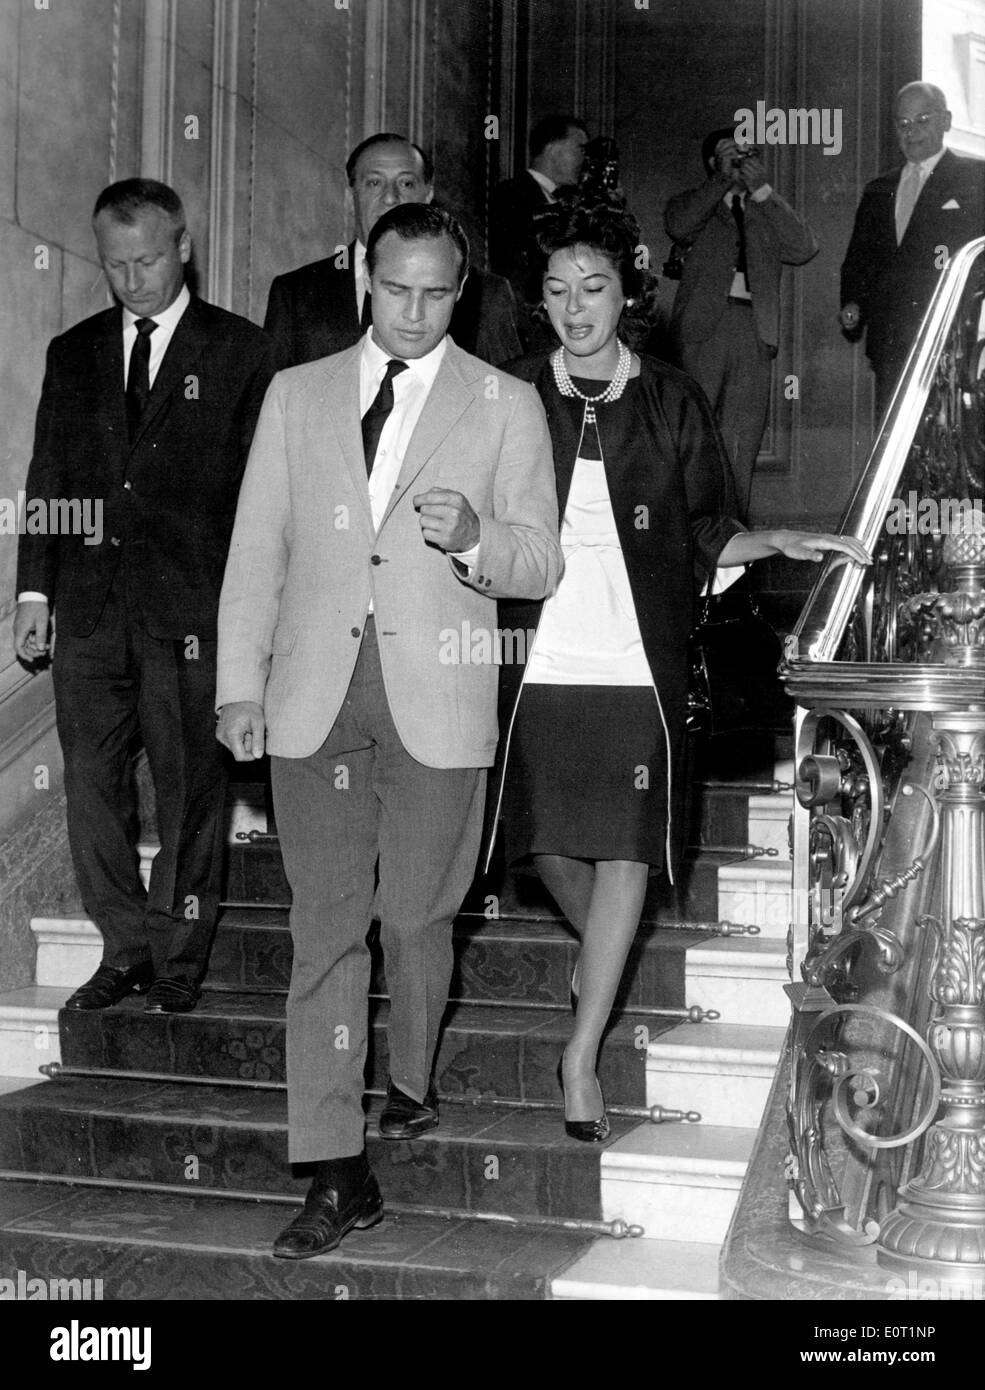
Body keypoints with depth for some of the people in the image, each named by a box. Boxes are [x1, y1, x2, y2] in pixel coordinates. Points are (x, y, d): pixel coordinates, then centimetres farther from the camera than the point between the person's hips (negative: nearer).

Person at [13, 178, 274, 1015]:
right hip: (90, 606, 4)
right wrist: (34, 590, 7)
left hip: (192, 608, -4)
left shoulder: (241, 352, 2)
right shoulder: (73, 355, 14)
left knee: (189, 788, 2)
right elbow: (47, 479, 15)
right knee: (91, 785, 5)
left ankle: (177, 961, 15)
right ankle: (125, 950, 18)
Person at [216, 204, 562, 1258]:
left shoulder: (506, 407, 6)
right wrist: (239, 683, 2)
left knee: (415, 917, 8)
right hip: (314, 694, 1)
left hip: (435, 697, -1)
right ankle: (336, 1173, 2)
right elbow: (257, 549, 10)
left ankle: (410, 1080, 37)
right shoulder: (296, 394, 12)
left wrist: (474, 536, -18)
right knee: (326, 927, -2)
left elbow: (540, 566, 3)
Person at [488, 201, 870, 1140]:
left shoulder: (672, 404, 6)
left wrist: (781, 543, -5)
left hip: (639, 665, -1)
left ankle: (582, 1053, 2)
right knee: (546, 837, 9)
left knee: (625, 850, -5)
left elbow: (705, 538, 9)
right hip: (539, 659, 1)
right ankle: (599, 946, 43)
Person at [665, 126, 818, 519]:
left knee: (742, 444, 0)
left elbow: (804, 248, 4)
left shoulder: (768, 214, 22)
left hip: (755, 328, 3)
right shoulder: (694, 205, 16)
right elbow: (679, 226, -8)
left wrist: (762, 191, 1)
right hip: (703, 324, -2)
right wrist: (723, 180, -6)